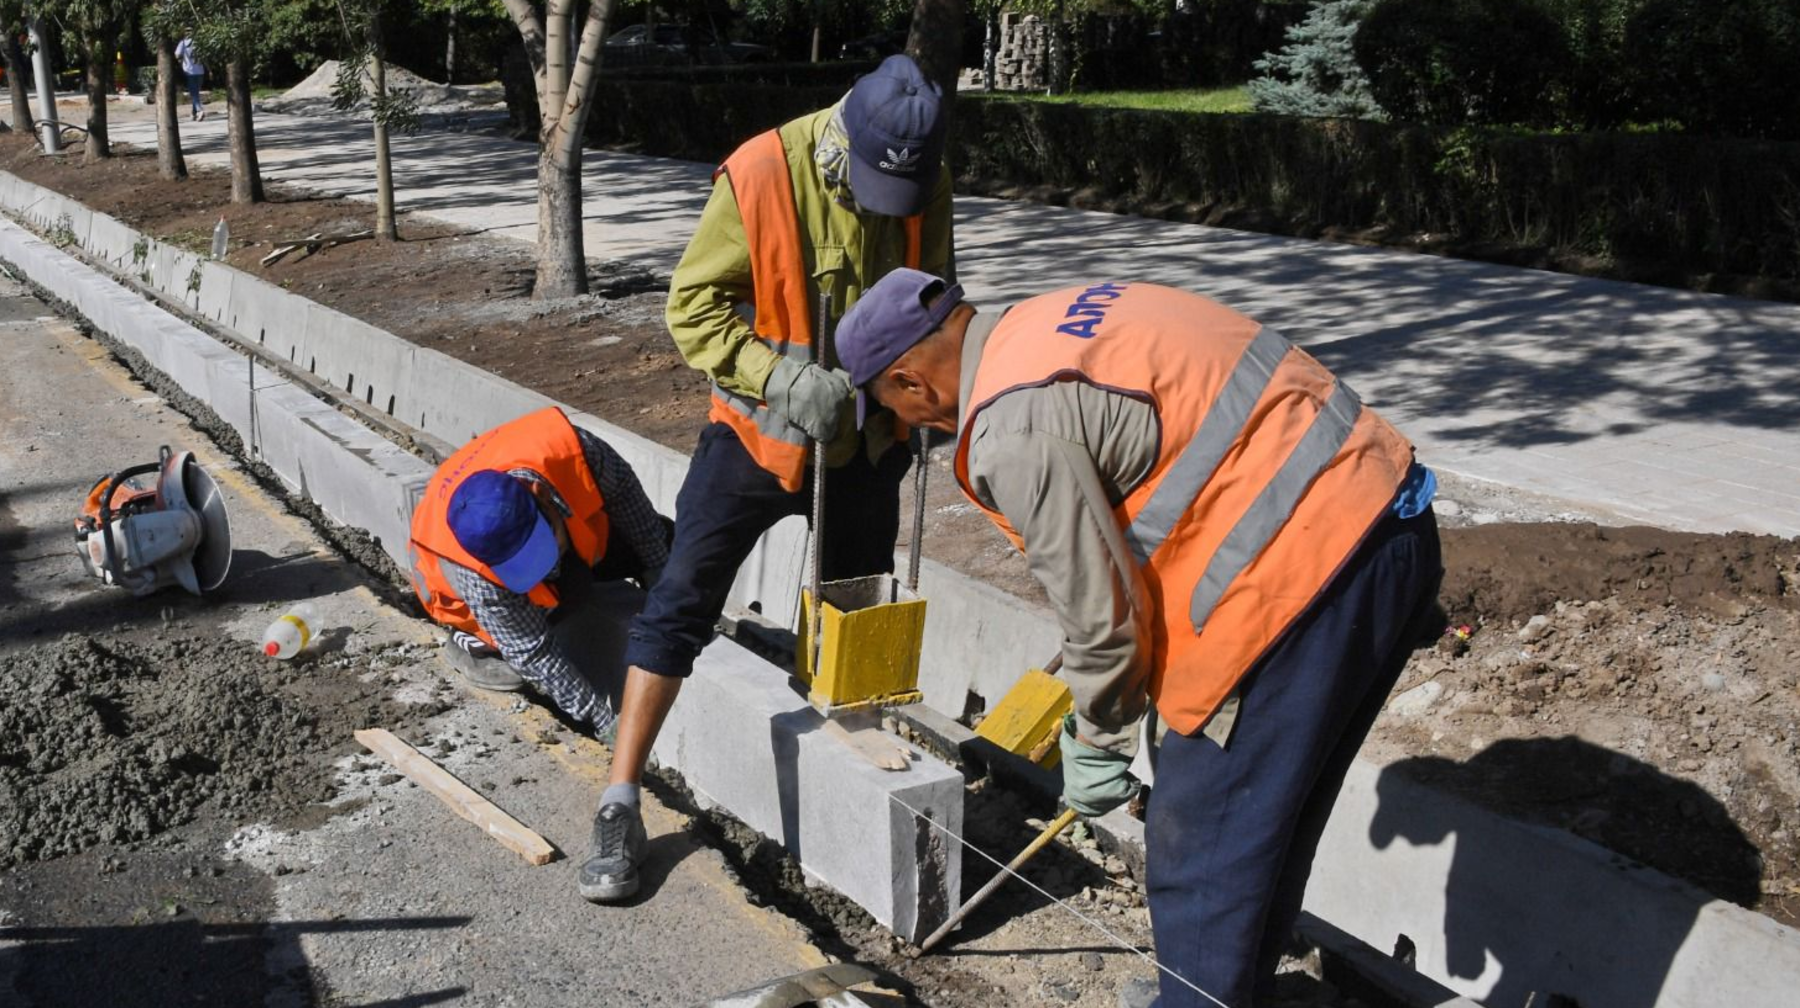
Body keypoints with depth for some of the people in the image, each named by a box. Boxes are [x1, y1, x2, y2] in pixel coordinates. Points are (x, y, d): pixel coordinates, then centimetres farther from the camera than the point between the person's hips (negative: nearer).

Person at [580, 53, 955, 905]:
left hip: (867, 440, 4)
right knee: (681, 603, -5)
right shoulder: (761, 174, -21)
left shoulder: (926, 188, -7)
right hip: (756, 432, -3)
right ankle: (621, 806, 5)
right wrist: (779, 377, -29)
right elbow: (695, 306, -17)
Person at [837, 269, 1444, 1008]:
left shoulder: (1015, 433, -16)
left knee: (1201, 841, 4)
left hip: (1307, 566, -10)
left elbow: (1098, 610, -11)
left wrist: (1096, 744, 8)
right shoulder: (1047, 324, 13)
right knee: (1269, 820, 24)